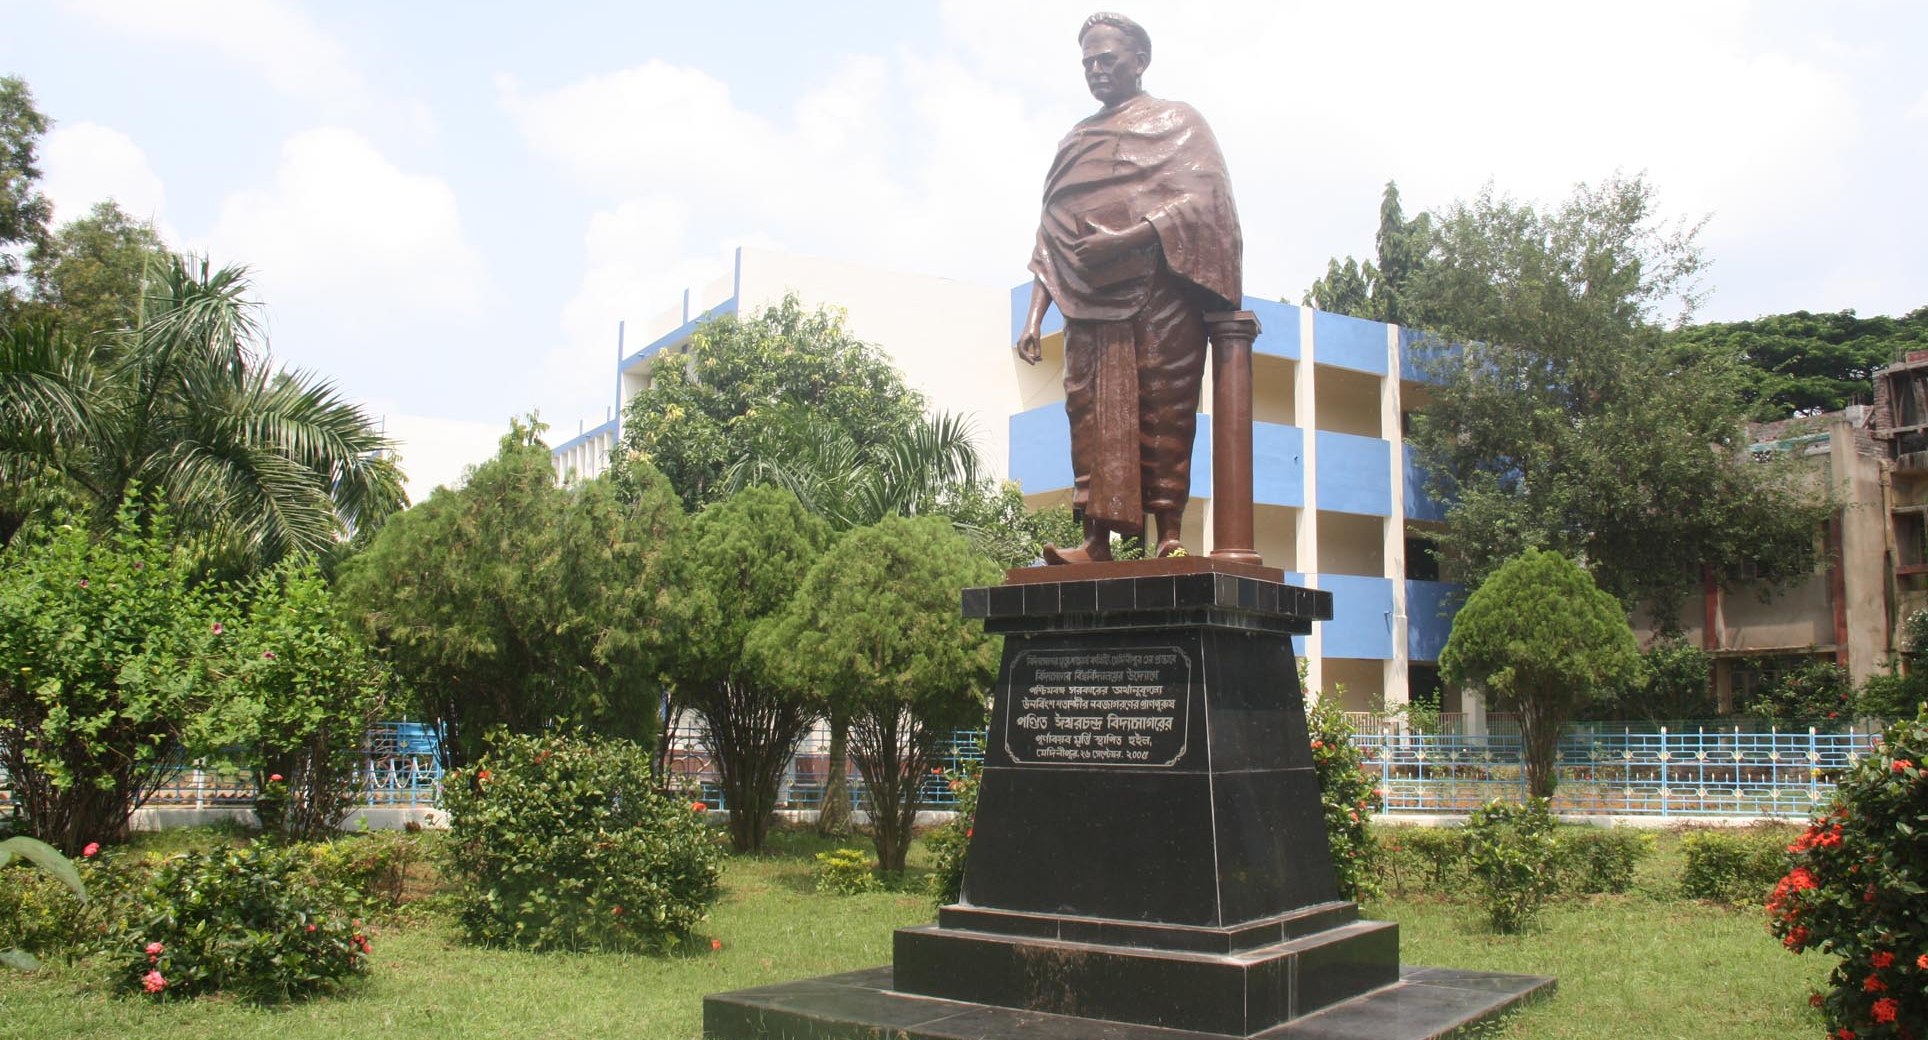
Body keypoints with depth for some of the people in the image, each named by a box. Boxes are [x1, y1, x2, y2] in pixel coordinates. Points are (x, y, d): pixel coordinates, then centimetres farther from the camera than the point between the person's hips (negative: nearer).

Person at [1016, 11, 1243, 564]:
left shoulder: (1178, 122, 14)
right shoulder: (1074, 142, 26)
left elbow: (1200, 199, -3)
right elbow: (1051, 237, 20)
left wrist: (1129, 236, -17)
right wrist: (1035, 315, 7)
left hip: (1159, 288, -4)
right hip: (1091, 297, 4)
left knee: (1163, 410, -10)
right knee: (1092, 411, -8)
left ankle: (1170, 535, -11)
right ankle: (1096, 542, -13)